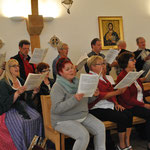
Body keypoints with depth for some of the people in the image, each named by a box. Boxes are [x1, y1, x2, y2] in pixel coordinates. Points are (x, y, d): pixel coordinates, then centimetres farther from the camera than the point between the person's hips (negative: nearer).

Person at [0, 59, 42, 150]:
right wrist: (17, 93, -25)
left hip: (22, 106, 6)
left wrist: (33, 93, -5)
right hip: (9, 110, -6)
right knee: (20, 122, -31)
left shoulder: (21, 81, 13)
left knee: (37, 117, -19)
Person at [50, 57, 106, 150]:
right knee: (84, 135, -27)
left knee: (100, 127, -12)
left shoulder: (77, 82, 8)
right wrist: (74, 99, -33)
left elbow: (86, 99, 18)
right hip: (64, 120, -7)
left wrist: (94, 95, -4)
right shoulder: (57, 87, -14)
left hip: (83, 116, 7)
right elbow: (57, 109, -25)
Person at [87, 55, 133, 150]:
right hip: (97, 109, -8)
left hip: (109, 105, 8)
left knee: (129, 115, -11)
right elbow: (99, 95, -20)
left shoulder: (104, 77, 18)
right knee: (122, 118, -21)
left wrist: (116, 103, 6)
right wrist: (117, 92, -23)